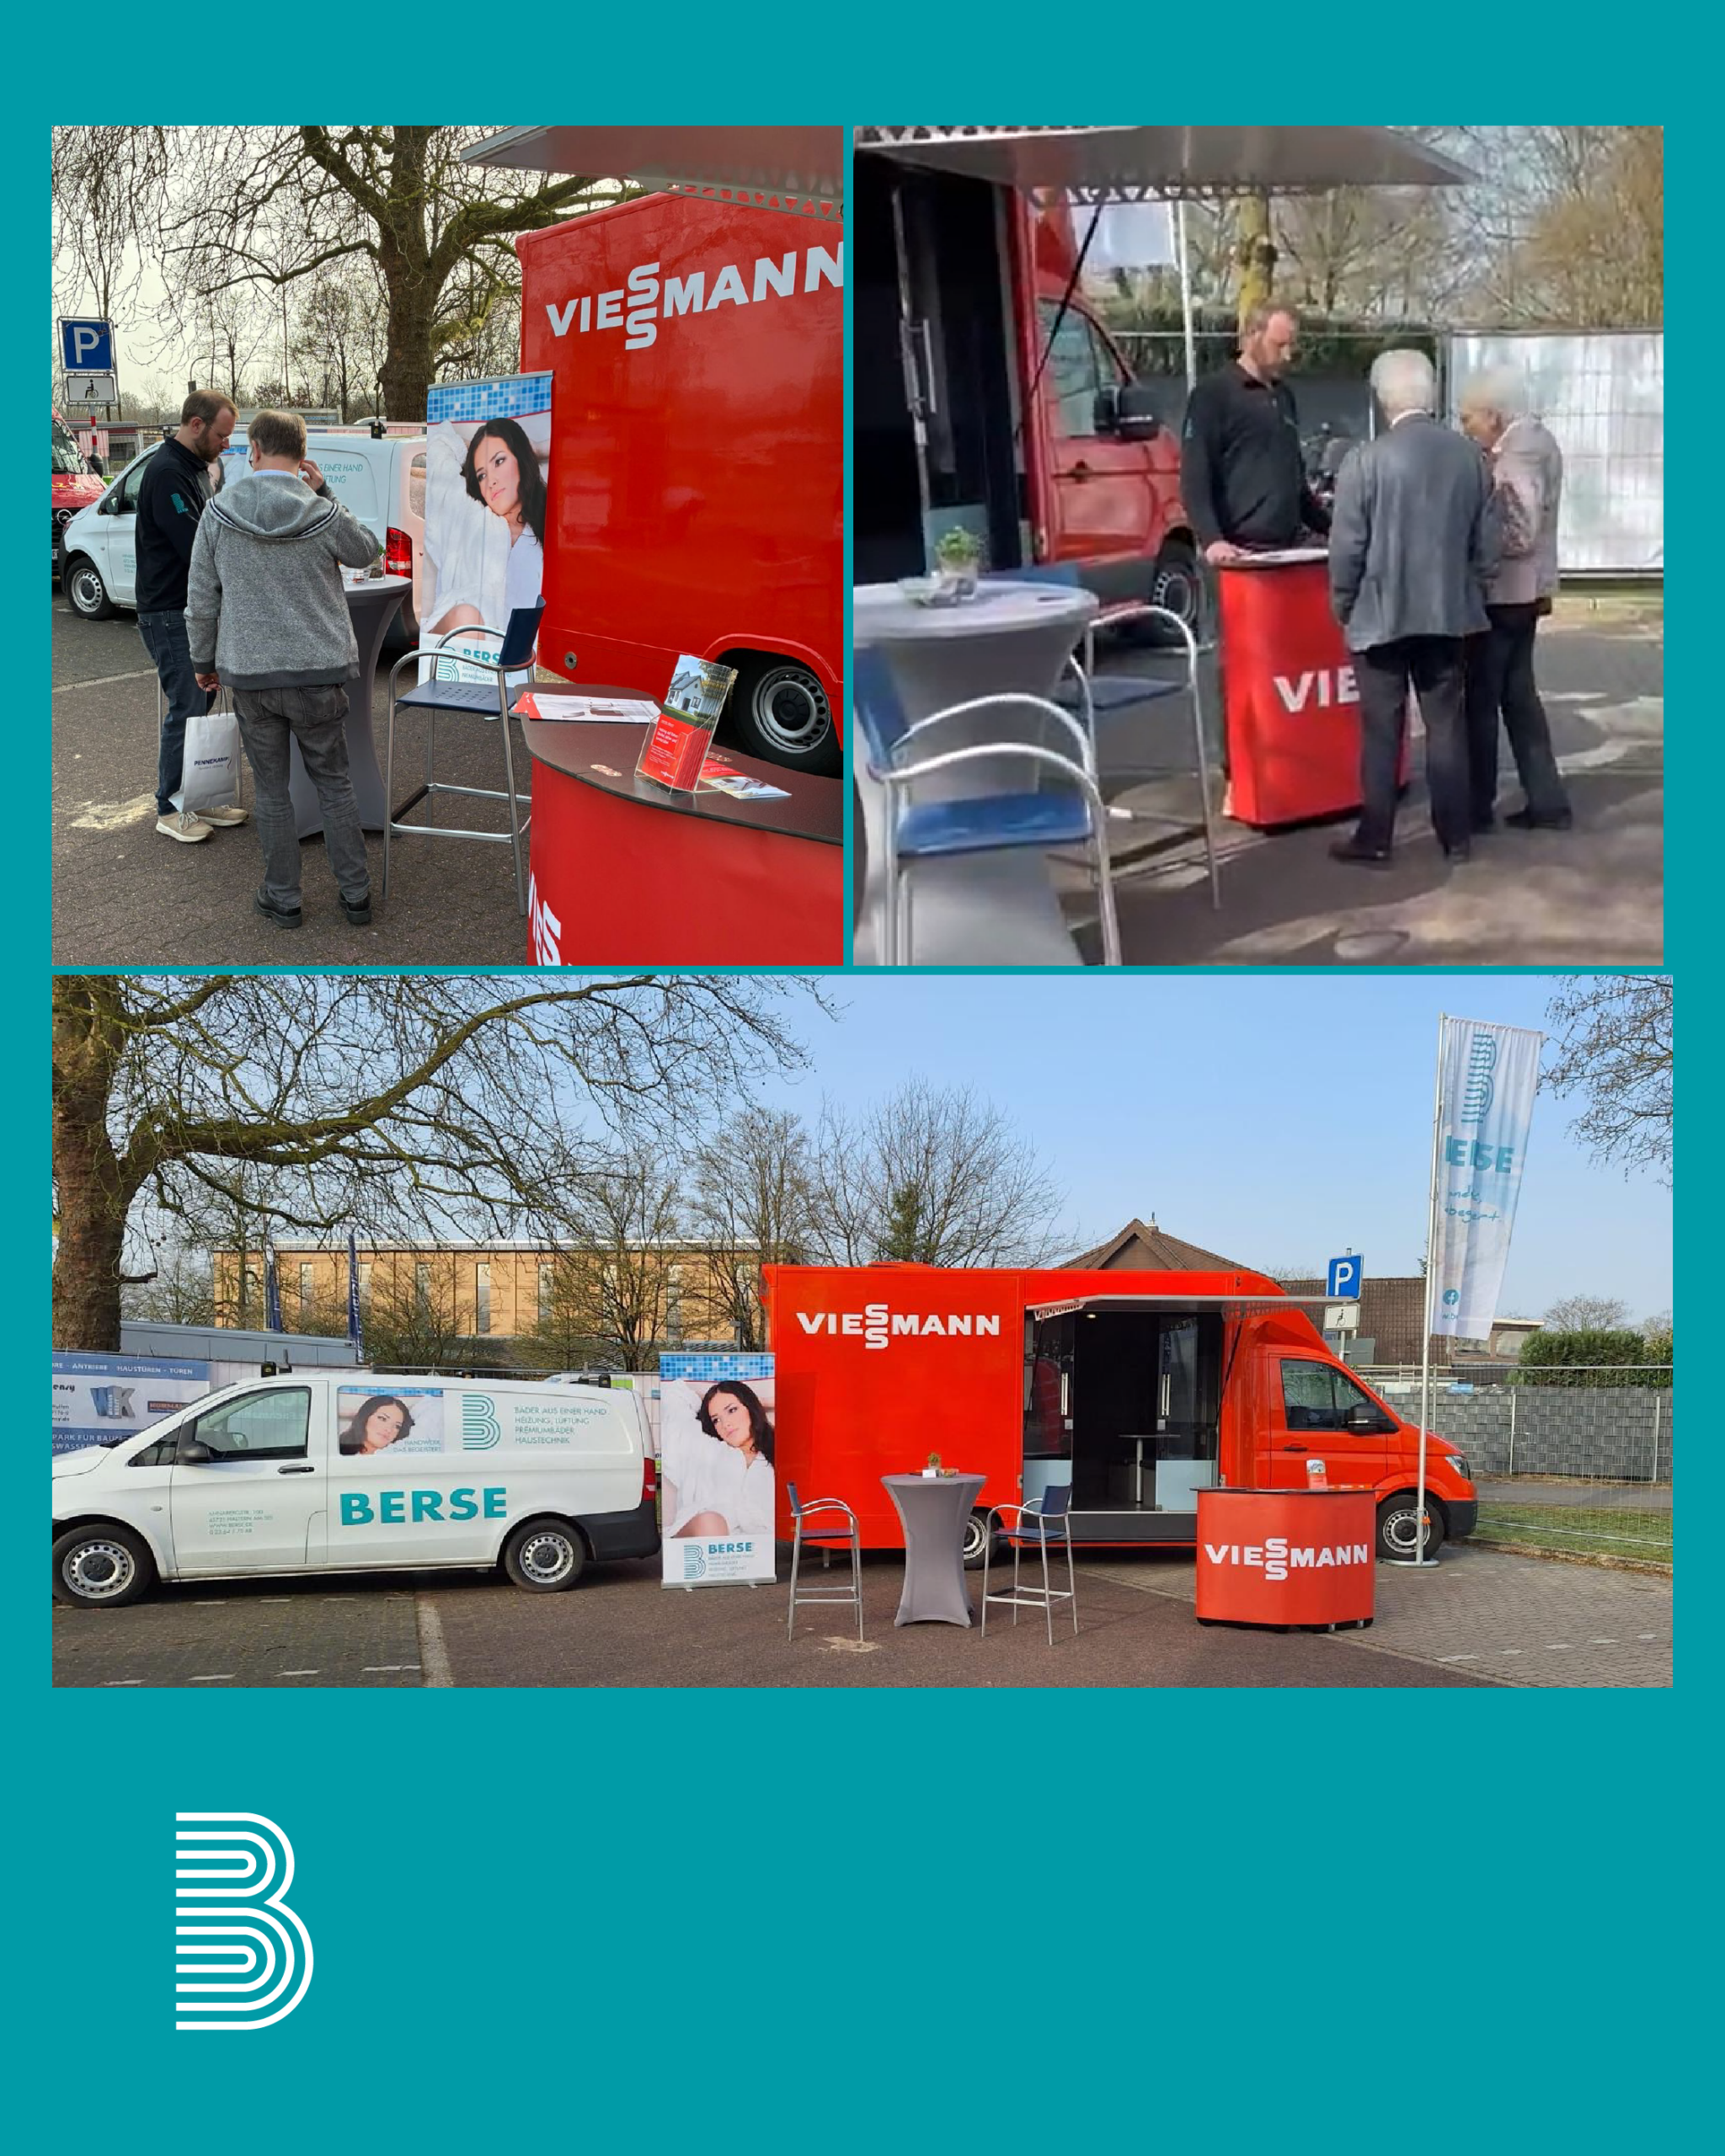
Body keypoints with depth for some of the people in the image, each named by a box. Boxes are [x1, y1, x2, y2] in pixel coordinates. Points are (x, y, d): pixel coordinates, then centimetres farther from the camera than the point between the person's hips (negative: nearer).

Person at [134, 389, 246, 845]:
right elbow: (194, 547, -24)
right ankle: (170, 810, 4)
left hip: (197, 610, 10)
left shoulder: (196, 468, 14)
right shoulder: (166, 474, -18)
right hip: (170, 614, -10)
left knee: (200, 705, 13)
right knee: (185, 710, -6)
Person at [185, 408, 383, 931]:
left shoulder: (218, 514, -5)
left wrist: (203, 661, 15)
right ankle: (355, 894, 17)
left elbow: (201, 601, 1)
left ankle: (283, 899, 18)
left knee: (272, 790, 12)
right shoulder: (324, 515, -10)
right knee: (334, 783, 13)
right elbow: (366, 552, 12)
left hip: (248, 673, 1)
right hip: (318, 672, 0)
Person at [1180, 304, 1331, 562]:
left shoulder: (1284, 396, 20)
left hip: (1286, 549, 7)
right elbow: (1194, 477, -12)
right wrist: (1211, 540, -25)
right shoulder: (1213, 394, -3)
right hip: (1239, 552, -7)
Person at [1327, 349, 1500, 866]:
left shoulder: (1366, 459, -13)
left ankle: (1375, 839, 7)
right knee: (1447, 726, 9)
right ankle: (1455, 836, 14)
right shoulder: (1469, 455, 1)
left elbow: (1347, 548, -11)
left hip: (1380, 615, -4)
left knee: (1381, 732, 2)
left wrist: (1343, 608, 3)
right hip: (1447, 613, 4)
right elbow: (1487, 543, 5)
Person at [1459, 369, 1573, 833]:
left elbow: (1518, 534, -24)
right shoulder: (1536, 441, 11)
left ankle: (1477, 806, 8)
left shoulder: (1517, 456, -20)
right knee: (1519, 694, 14)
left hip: (1501, 593, -10)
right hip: (1525, 590, 10)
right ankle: (1547, 802, 16)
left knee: (1481, 699, 0)